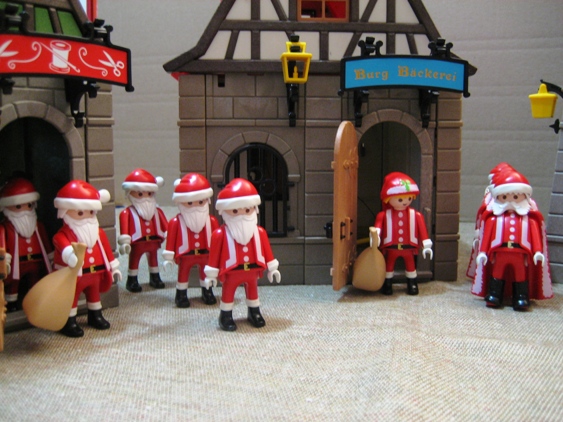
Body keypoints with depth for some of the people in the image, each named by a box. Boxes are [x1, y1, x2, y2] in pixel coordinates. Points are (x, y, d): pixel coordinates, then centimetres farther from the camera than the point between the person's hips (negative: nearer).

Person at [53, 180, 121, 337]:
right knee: (71, 297, 4)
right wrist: (70, 254, -66)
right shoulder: (63, 235, -21)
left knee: (94, 294, 22)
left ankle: (95, 316, 41)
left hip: (95, 273, 7)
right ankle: (69, 322, 18)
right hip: (73, 276, -6)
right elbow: (63, 245, -43)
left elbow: (107, 250, 8)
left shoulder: (99, 233, 1)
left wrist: (114, 267, 13)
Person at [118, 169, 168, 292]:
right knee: (134, 260, 5)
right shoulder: (127, 213, -12)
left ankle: (155, 277, 37)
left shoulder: (157, 211, 5)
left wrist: (168, 236, 1)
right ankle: (132, 280, 16)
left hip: (153, 241, 5)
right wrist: (125, 242, -25)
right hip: (137, 243, -5)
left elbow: (165, 226, 6)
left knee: (153, 258, 20)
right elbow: (124, 229, -18)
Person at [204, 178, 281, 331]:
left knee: (253, 289, 20)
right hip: (231, 272, -4)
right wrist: (211, 274, -9)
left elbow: (266, 250, 3)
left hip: (252, 270, 4)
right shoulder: (220, 234, -17)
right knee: (228, 291, 8)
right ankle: (226, 316, 24)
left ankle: (254, 312, 40)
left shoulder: (260, 232, -6)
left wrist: (272, 268, 7)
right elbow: (214, 254, -13)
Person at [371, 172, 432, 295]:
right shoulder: (383, 215, -8)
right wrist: (375, 234, -39)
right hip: (390, 248, -1)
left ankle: (412, 284, 29)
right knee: (389, 265, 12)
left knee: (410, 264, 13)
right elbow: (378, 227, -17)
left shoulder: (416, 215, -4)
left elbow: (422, 230, -3)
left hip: (408, 247, 1)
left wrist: (426, 246, -4)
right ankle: (387, 284, 29)